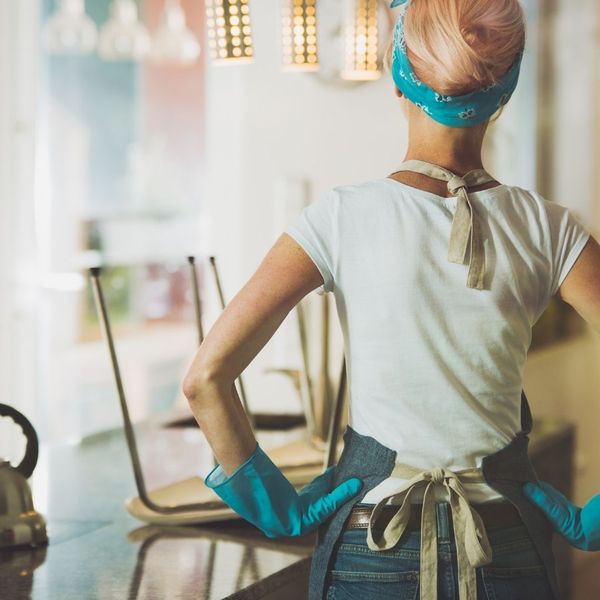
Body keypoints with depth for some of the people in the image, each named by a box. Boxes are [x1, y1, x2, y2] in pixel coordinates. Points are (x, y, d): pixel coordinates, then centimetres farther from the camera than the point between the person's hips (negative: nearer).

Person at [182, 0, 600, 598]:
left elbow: (205, 377, -16)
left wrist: (272, 501, -4)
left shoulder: (343, 216, -12)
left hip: (371, 546, -1)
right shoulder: (545, 228, -8)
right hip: (507, 545, 1)